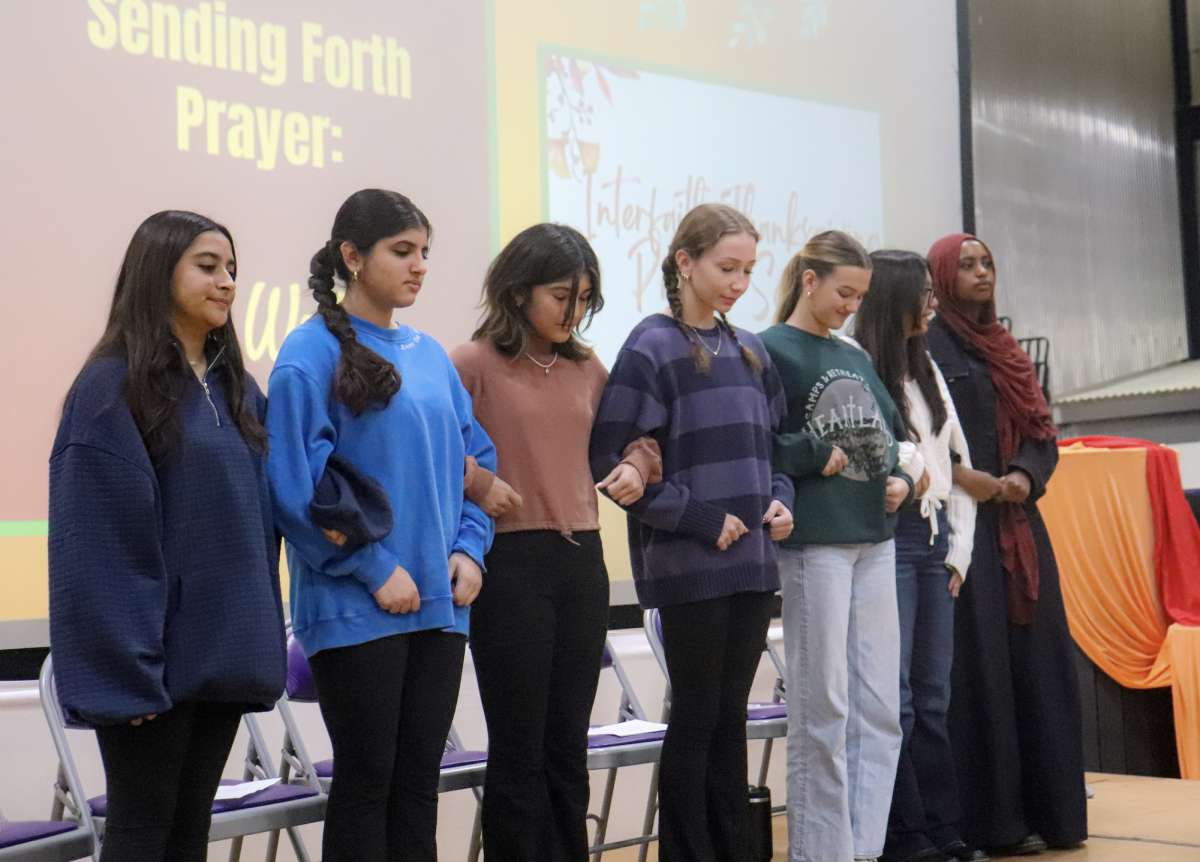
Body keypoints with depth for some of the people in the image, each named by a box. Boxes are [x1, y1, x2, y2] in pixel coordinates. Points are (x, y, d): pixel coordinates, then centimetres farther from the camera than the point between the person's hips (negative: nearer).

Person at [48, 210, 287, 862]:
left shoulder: (237, 391, 13)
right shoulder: (113, 388, -9)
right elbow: (100, 538, -14)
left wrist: (261, 645, 8)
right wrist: (126, 664, -17)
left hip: (222, 653, 6)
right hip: (154, 658, -6)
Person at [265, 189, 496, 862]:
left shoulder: (429, 354, 13)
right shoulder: (314, 353, -8)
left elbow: (477, 457, 16)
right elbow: (300, 487, -14)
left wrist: (470, 549, 1)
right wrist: (374, 568, -15)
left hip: (440, 603, 6)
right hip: (359, 607, -6)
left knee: (419, 778, 11)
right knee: (366, 779, 1)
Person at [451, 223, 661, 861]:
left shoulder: (587, 368, 11)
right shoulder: (474, 364, -6)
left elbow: (635, 437, 23)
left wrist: (636, 466, 4)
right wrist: (477, 485, -19)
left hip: (582, 562, 5)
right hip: (511, 564, -5)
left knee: (567, 747, 13)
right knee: (519, 750, 2)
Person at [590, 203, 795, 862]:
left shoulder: (750, 352, 13)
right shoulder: (652, 348, -7)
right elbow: (611, 458, -13)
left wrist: (778, 500, 3)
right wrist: (700, 518, -15)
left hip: (751, 561, 6)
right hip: (687, 563, -6)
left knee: (731, 714, 11)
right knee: (696, 715, 0)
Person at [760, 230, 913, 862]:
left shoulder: (857, 358, 17)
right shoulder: (770, 351, -4)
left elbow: (891, 432, 24)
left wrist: (900, 480, 6)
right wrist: (817, 456, -13)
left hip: (873, 538, 7)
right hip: (813, 542, -7)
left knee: (880, 708, 7)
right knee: (822, 709, -1)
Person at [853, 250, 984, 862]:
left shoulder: (926, 370, 19)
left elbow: (957, 461, 20)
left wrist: (959, 548, 14)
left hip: (934, 539, 8)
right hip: (886, 539, -8)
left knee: (933, 695, 9)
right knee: (895, 696, -6)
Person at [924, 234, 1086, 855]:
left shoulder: (1006, 350, 19)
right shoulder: (928, 347, -2)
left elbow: (1041, 431, 15)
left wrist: (1024, 476, -4)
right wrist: (961, 476, -23)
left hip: (1019, 524, 7)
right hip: (965, 526, -7)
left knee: (1036, 664, 6)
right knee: (981, 669, -6)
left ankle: (1047, 806, 13)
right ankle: (995, 820, -2)